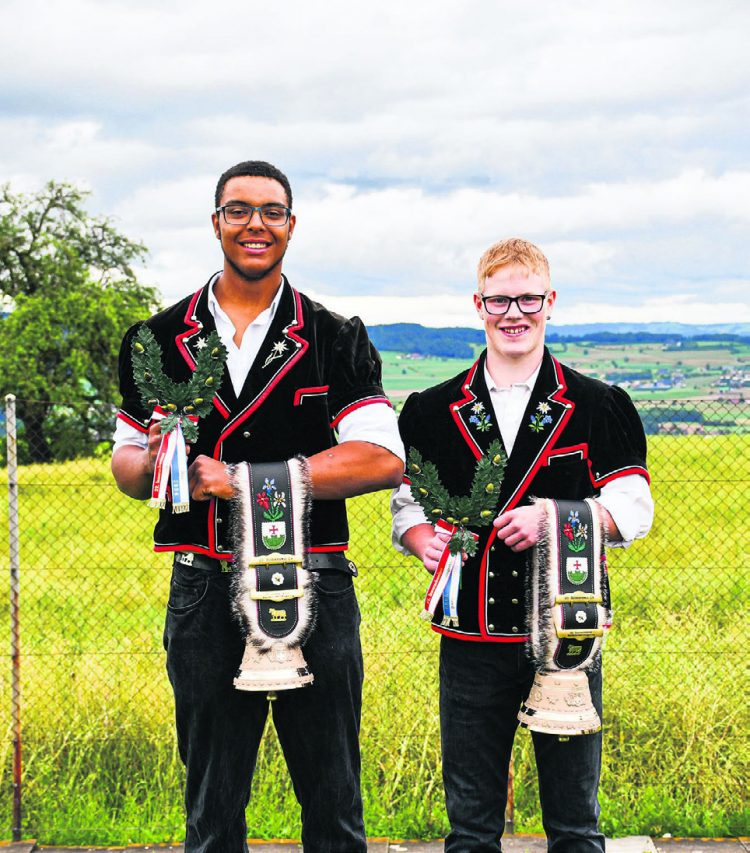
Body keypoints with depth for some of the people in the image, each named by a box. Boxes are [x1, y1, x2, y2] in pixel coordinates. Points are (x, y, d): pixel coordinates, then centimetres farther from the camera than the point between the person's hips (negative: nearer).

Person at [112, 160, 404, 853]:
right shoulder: (159, 341, 9)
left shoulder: (336, 341, 3)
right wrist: (151, 465, -12)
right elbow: (126, 463, 14)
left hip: (314, 587, -1)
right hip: (205, 592, 1)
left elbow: (383, 459, -10)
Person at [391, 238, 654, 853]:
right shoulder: (434, 413, 7)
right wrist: (423, 539, -11)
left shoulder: (597, 408, 3)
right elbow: (406, 505, 11)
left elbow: (632, 511, 0)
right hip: (472, 643, 1)